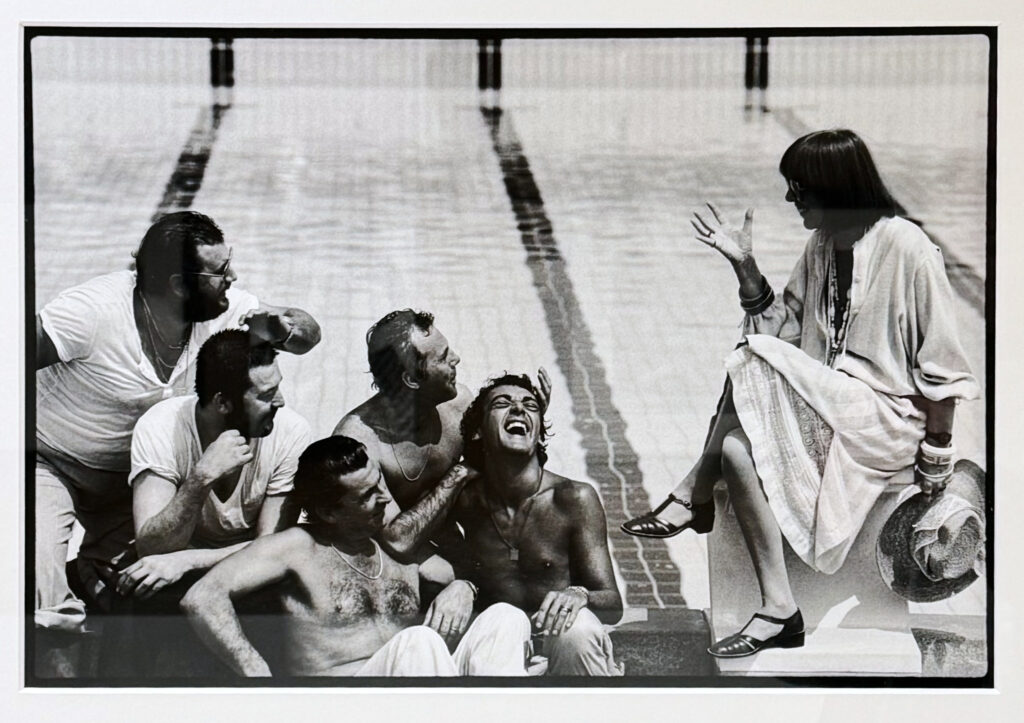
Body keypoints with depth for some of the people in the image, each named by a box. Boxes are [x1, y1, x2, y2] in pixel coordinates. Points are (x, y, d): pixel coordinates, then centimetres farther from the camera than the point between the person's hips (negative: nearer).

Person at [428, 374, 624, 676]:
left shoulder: (575, 500, -4)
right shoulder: (462, 502, 3)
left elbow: (613, 605, -6)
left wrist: (578, 596, -30)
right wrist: (460, 589, -16)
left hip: (560, 644, -1)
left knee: (577, 630, -37)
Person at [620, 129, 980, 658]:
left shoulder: (906, 248, -14)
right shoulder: (822, 245, 10)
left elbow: (940, 363, -12)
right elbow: (782, 327, 9)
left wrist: (936, 455, -12)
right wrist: (743, 264, 0)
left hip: (885, 418, -8)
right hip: (827, 405, 9)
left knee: (752, 361, -23)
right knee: (738, 447, -18)